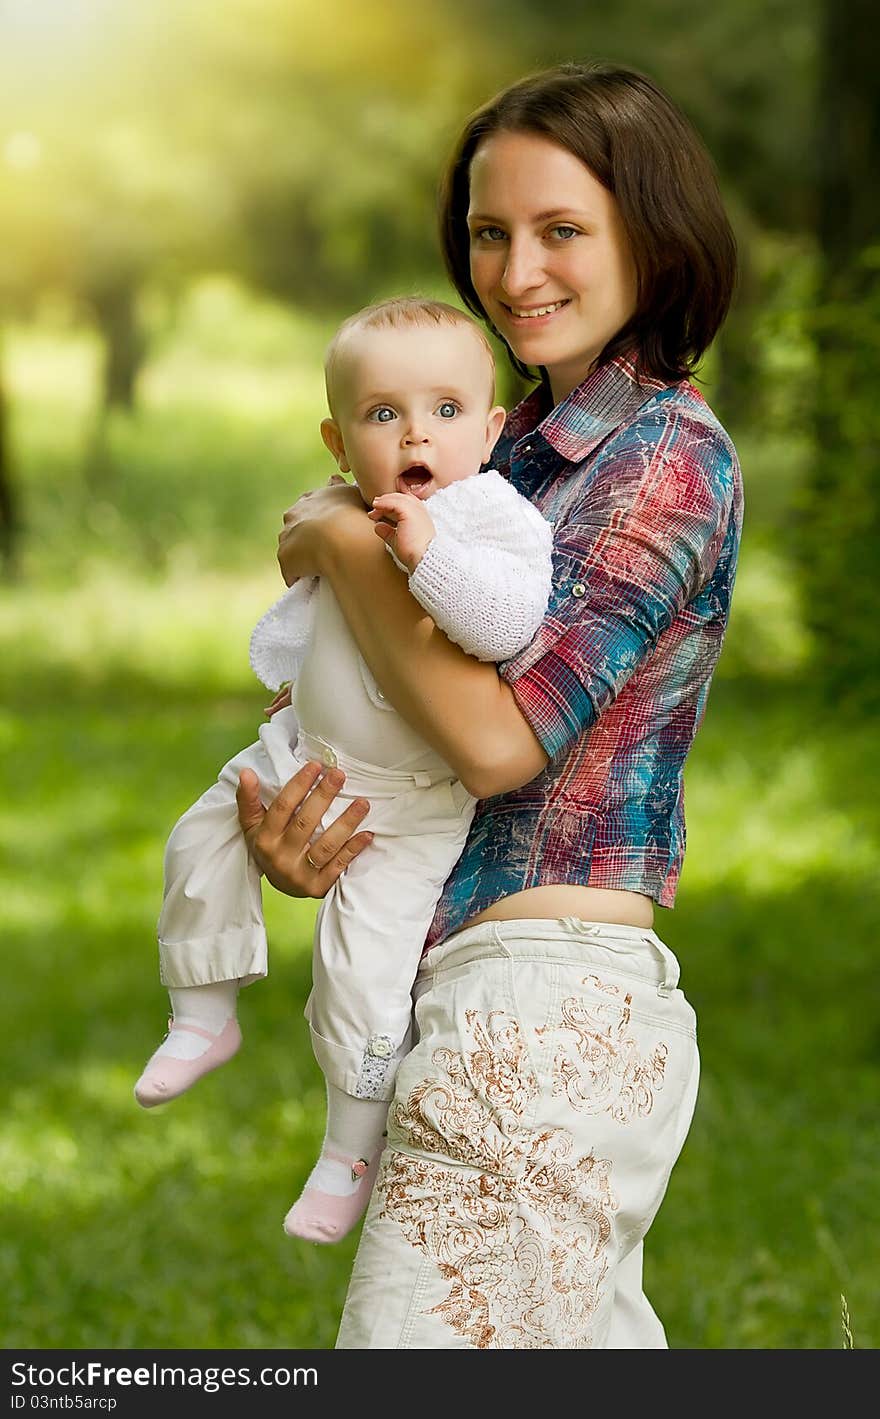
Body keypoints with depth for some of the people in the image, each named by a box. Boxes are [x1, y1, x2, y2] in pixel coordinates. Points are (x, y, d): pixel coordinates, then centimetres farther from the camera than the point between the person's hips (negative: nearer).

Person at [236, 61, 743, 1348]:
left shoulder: (671, 458, -11)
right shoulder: (520, 446, 15)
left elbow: (501, 736, -19)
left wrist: (339, 544, -9)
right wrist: (283, 838, -4)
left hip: (544, 998, -9)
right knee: (588, 1340, 16)